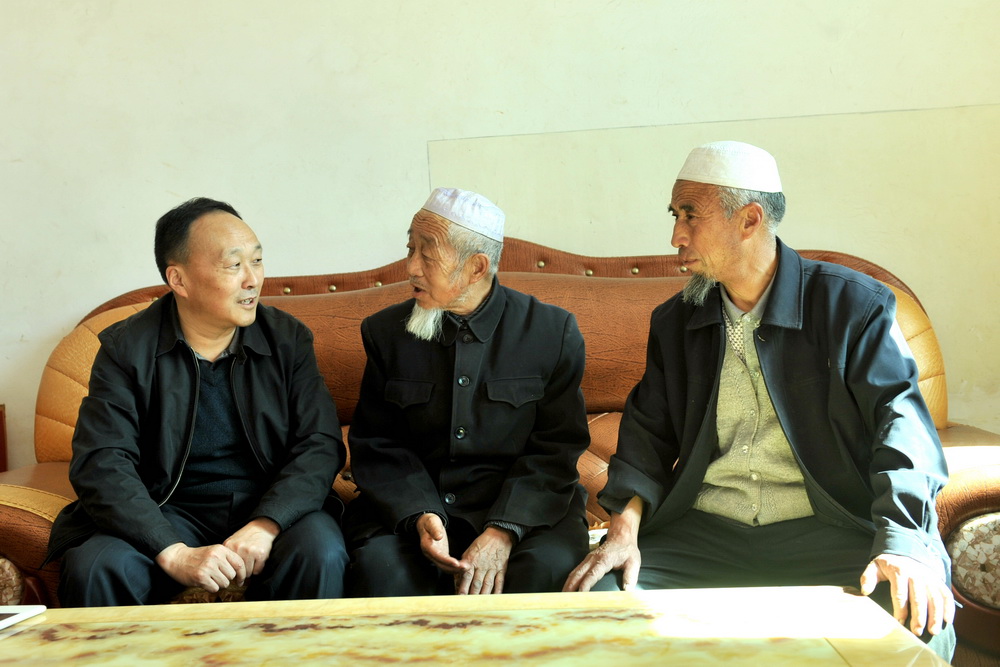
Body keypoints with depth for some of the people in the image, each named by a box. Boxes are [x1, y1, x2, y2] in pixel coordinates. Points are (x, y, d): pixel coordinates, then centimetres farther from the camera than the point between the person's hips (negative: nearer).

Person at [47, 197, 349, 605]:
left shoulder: (288, 339, 1)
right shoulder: (126, 348, -4)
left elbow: (321, 444, -5)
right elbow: (101, 464, -13)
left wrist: (266, 525, -24)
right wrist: (174, 553, -27)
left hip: (271, 507, 1)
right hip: (167, 514, 0)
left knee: (321, 553, -30)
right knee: (93, 569, -28)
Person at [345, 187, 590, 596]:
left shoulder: (554, 332, 1)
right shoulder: (386, 332, 7)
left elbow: (557, 447, -2)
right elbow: (375, 445, 6)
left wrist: (503, 531, -18)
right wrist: (420, 517, -14)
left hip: (522, 508, 0)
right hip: (410, 507, 1)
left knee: (546, 569, -31)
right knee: (381, 571, -31)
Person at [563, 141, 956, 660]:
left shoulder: (854, 305, 0)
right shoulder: (674, 322, 13)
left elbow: (900, 417, -9)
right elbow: (649, 431, 12)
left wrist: (903, 545, -25)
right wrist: (625, 525, -7)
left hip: (826, 533, -2)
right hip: (703, 533, 3)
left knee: (922, 622, -30)